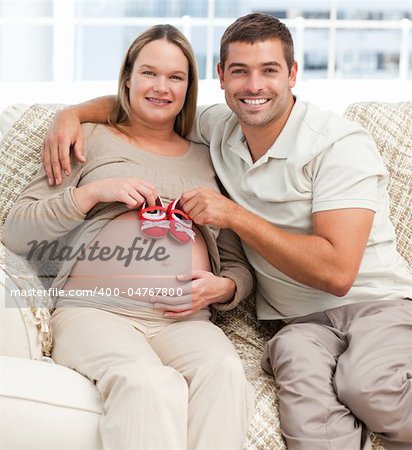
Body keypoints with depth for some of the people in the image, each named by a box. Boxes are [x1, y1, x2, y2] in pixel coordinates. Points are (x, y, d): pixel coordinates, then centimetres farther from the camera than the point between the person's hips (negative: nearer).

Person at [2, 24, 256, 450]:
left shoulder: (207, 161, 24)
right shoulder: (91, 140, 17)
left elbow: (239, 265, 23)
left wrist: (222, 287, -1)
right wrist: (92, 193, -4)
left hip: (184, 320, 3)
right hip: (94, 310, -2)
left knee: (225, 371, -35)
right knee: (149, 383, -38)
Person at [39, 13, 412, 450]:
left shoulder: (341, 144, -12)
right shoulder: (220, 127, 6)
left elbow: (337, 272, -20)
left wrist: (234, 215, -17)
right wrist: (72, 113, 4)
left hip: (373, 301, -2)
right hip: (300, 319, 3)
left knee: (367, 386, -37)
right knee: (307, 411, -35)